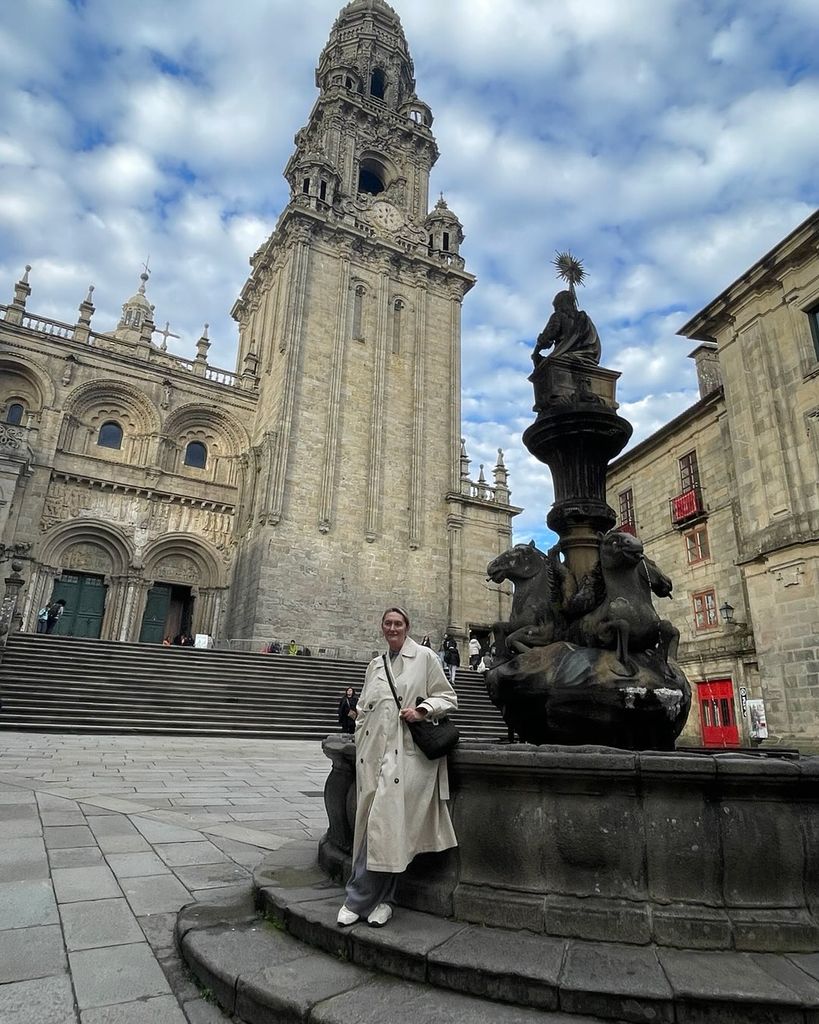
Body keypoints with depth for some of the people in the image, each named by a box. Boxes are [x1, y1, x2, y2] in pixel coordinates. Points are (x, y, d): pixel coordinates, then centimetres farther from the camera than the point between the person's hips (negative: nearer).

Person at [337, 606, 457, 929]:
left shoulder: (424, 657, 3)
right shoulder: (375, 665, 18)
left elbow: (448, 697, 5)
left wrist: (421, 710, -12)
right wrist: (361, 747, 14)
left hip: (406, 753, -4)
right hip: (374, 751, 5)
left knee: (386, 821, -11)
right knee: (375, 823, 2)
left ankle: (359, 899, 1)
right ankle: (381, 899, 16)